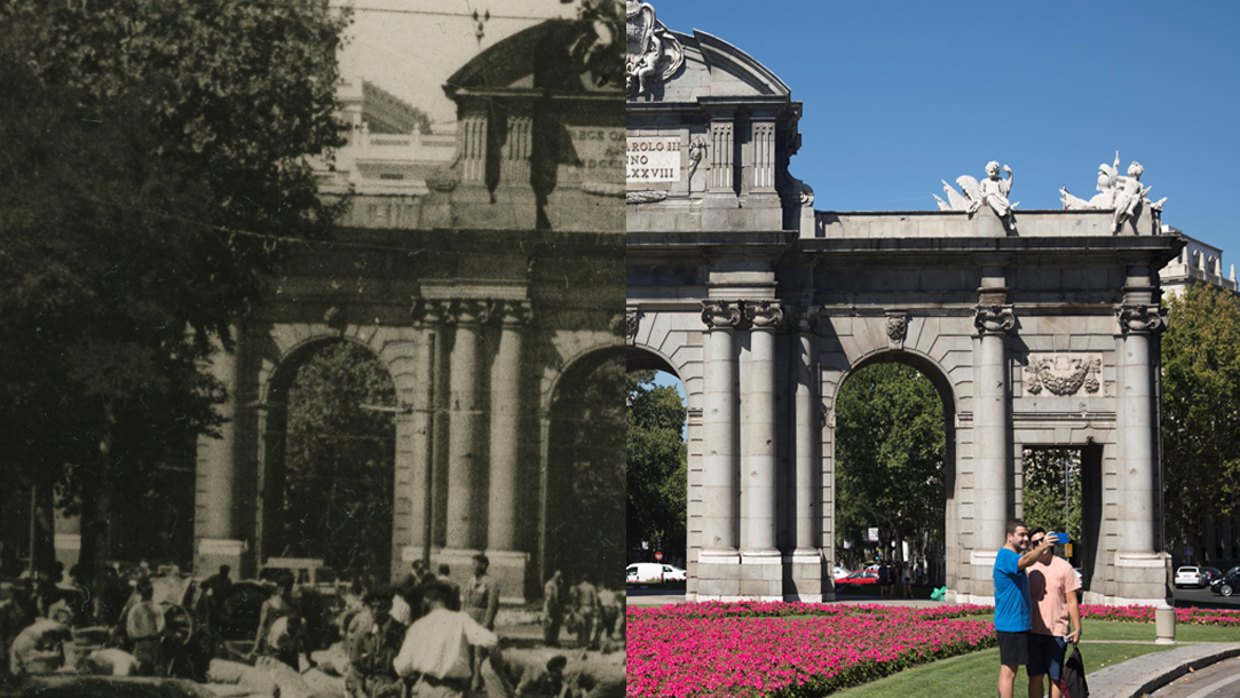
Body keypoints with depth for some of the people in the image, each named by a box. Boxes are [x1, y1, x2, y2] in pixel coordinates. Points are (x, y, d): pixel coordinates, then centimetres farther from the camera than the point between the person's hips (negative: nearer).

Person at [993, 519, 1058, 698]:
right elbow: (1025, 561, -39)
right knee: (1008, 671, -9)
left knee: (1007, 669, 15)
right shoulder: (1005, 556, -16)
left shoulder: (1011, 556, 18)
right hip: (1011, 624, -11)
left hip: (1018, 623, 11)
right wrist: (1042, 547, -53)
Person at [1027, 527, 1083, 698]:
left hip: (1056, 632, -2)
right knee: (1035, 676, 5)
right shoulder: (1029, 568, 7)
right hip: (1033, 631, 2)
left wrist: (1077, 629, -3)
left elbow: (1072, 601, 1)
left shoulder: (1064, 567, 0)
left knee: (1055, 677, 3)